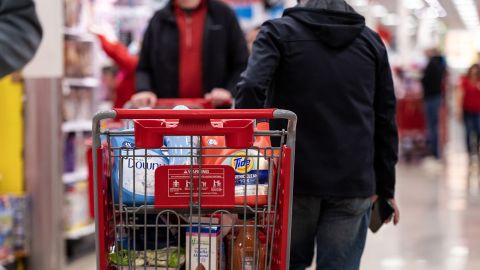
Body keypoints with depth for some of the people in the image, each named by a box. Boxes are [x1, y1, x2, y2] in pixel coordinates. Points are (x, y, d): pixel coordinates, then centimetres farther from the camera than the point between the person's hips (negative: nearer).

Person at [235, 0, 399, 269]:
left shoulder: (279, 31, 2)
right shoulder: (372, 41, 12)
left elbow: (251, 88, -16)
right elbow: (385, 121, 11)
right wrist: (385, 187, 16)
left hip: (292, 176, -1)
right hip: (354, 184, 2)